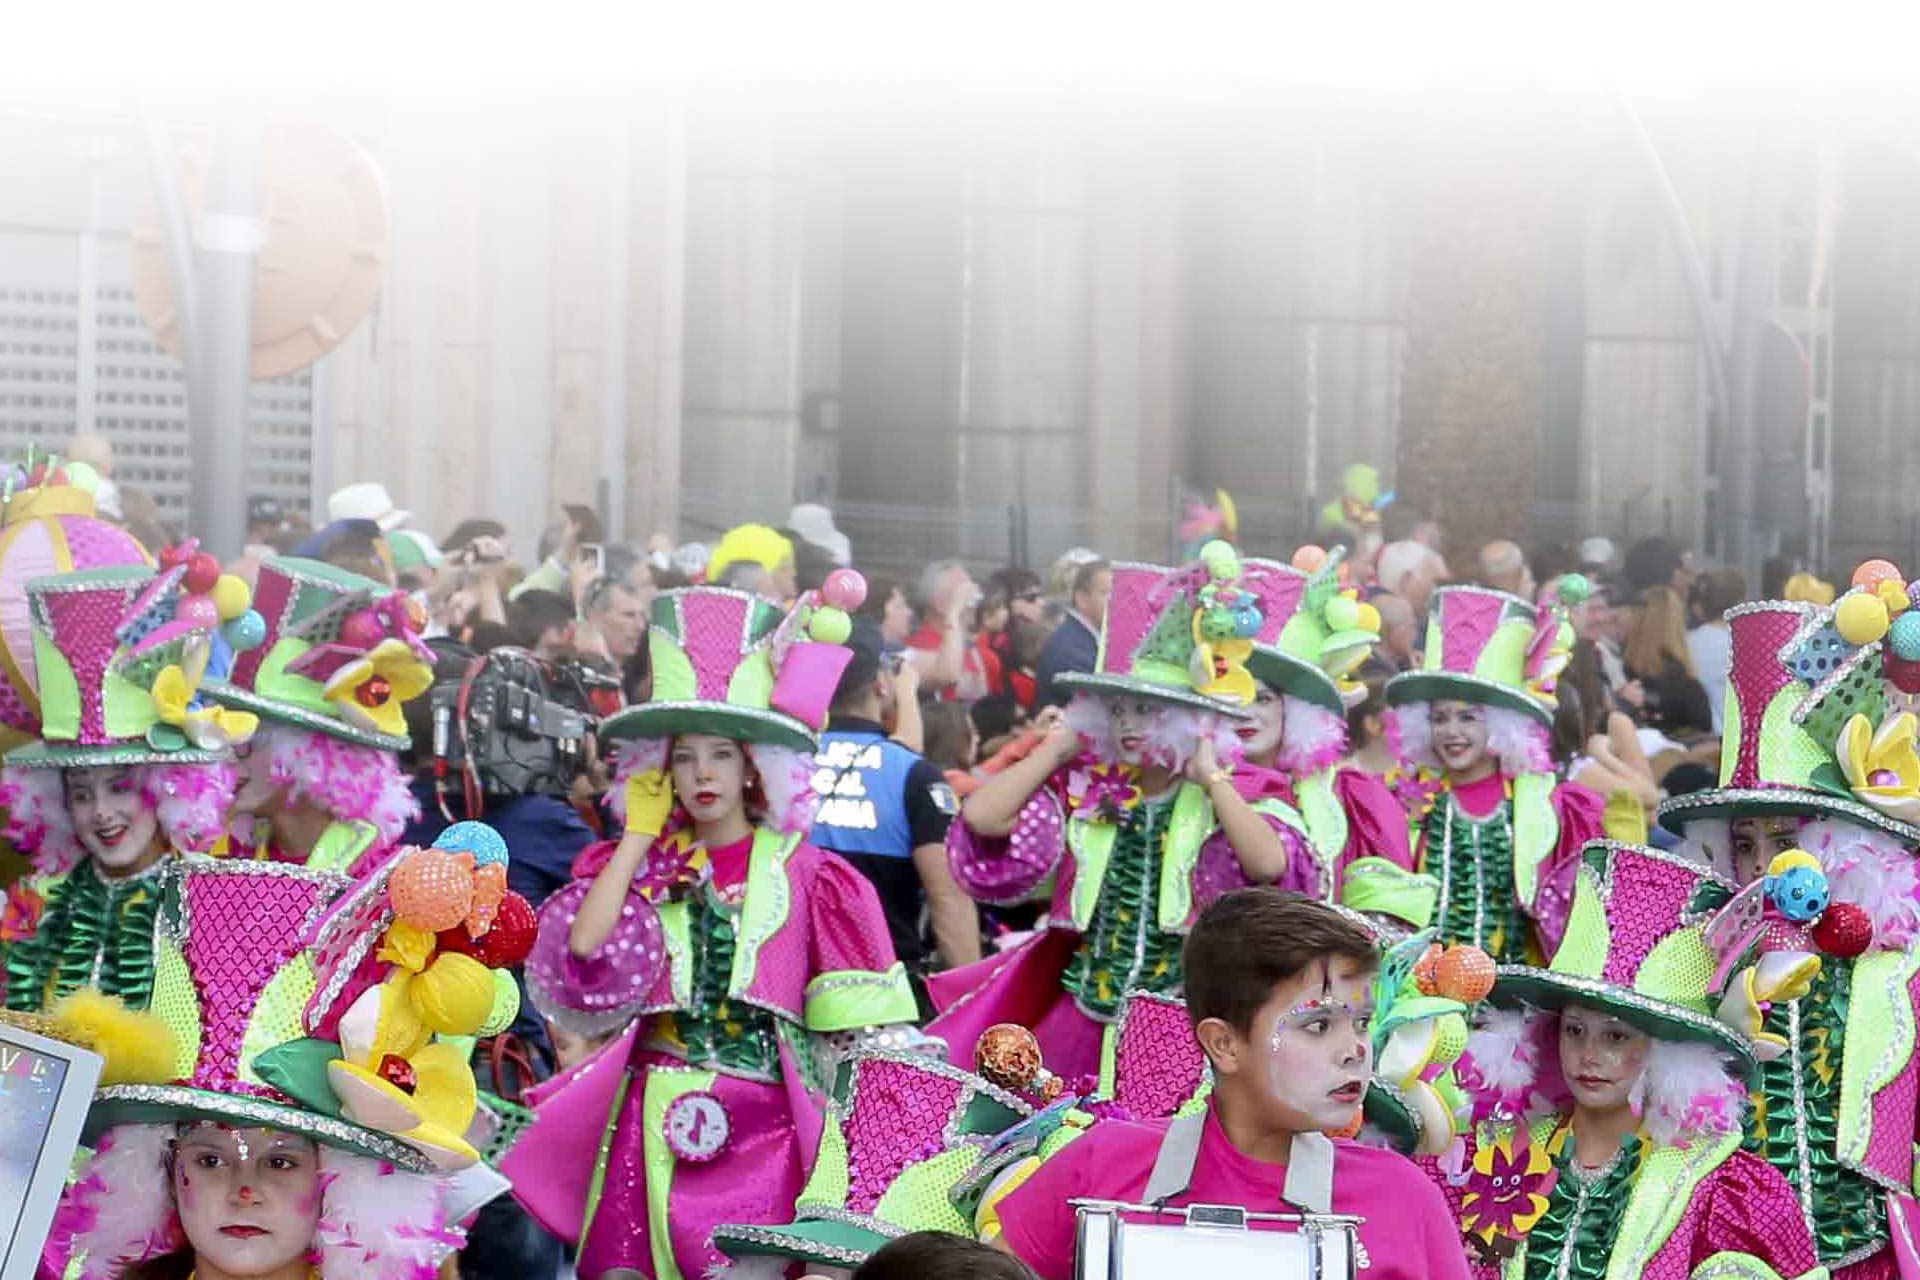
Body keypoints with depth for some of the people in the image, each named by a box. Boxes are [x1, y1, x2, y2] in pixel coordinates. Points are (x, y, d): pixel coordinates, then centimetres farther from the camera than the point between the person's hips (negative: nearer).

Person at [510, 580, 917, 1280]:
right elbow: (582, 955, -8)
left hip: (761, 1131, -2)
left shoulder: (804, 875, 3)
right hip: (652, 1124, 2)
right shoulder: (642, 866, 11)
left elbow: (855, 1034, 1)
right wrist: (639, 835, -1)